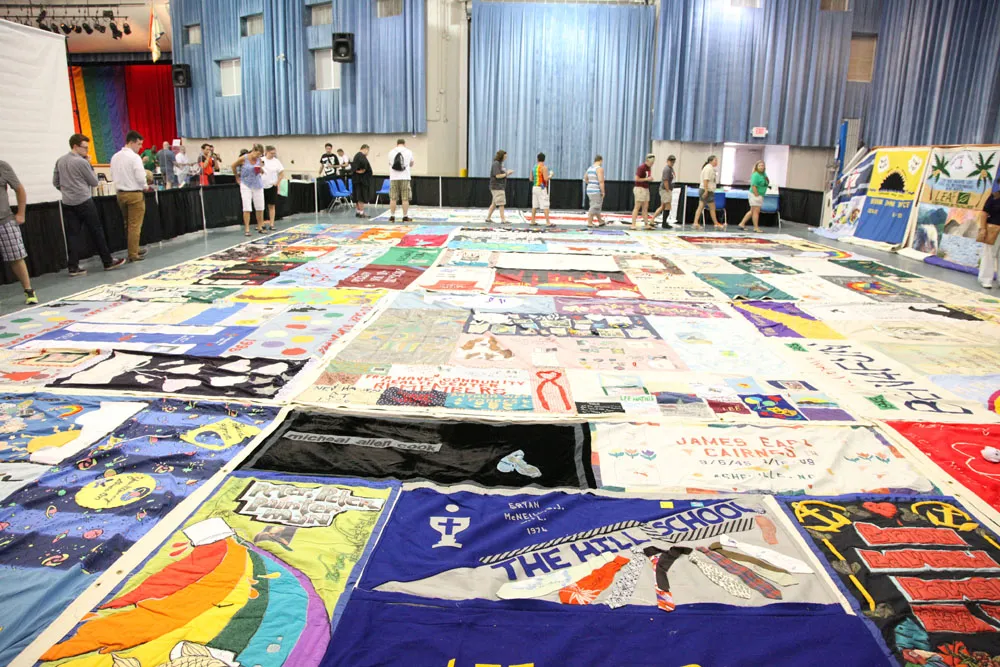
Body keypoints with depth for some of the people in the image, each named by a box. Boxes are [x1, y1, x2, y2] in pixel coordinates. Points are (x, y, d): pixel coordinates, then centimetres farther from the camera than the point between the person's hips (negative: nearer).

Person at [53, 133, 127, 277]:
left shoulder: (60, 161, 11)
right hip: (84, 202, -6)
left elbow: (56, 182, 15)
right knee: (96, 232, 2)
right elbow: (94, 182, -2)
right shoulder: (82, 162, -10)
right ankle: (108, 262, 9)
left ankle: (73, 267, 0)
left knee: (72, 235, 3)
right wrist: (89, 166, 7)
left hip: (68, 203, 6)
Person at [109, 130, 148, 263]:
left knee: (128, 225, 18)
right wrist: (144, 186, 2)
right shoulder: (135, 157, -14)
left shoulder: (115, 157, 8)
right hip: (134, 194, -7)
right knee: (135, 226, -1)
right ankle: (133, 254, 1)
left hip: (121, 193, 7)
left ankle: (134, 249, 28)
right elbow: (141, 177, -17)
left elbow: (113, 176, 11)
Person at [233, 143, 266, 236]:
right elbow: (233, 166, 6)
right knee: (246, 208, -6)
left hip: (257, 185, 4)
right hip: (246, 185, -4)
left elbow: (262, 172, 13)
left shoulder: (259, 160, 0)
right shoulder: (243, 158, -10)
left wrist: (260, 169, -10)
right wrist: (237, 178, 12)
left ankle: (260, 228, 19)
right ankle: (246, 229, -2)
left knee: (260, 207, 6)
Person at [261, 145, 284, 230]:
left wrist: (277, 182, -3)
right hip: (262, 186, 0)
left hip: (272, 186, 0)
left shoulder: (276, 161, 1)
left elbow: (282, 173, 3)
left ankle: (272, 224, 5)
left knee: (271, 206, 2)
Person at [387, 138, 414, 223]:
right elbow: (411, 164, 18)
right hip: (405, 178, -1)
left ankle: (392, 216, 6)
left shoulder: (391, 152, 4)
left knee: (393, 198, 5)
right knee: (405, 199, 2)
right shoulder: (409, 152, 3)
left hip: (394, 178, 1)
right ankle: (405, 217, 2)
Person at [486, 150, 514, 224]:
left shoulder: (500, 163, 17)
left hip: (500, 187, 10)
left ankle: (488, 218, 19)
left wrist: (508, 172, 4)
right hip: (497, 187, -10)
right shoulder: (496, 164, -14)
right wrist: (507, 173, -12)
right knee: (501, 204, -11)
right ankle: (503, 220, -11)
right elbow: (498, 176, -21)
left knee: (494, 203, 13)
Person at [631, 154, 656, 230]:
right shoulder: (641, 167, -13)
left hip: (646, 189, 9)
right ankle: (633, 225, -5)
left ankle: (646, 224, 12)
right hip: (640, 188, -9)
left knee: (645, 207, 8)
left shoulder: (649, 168, 13)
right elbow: (637, 179, -17)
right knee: (637, 207, -7)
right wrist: (647, 179, -16)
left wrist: (650, 178, 5)